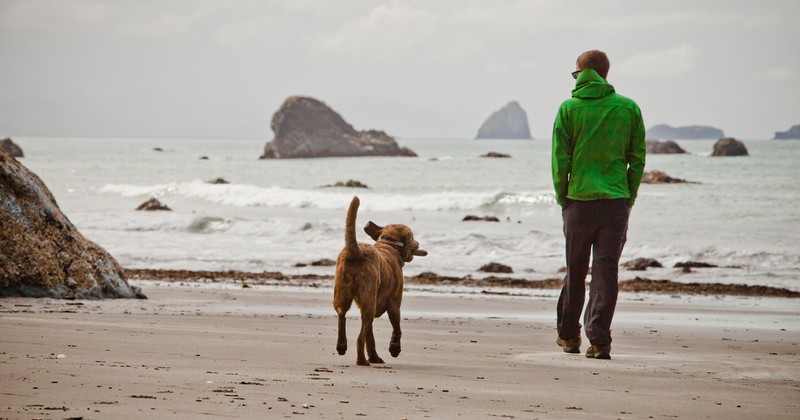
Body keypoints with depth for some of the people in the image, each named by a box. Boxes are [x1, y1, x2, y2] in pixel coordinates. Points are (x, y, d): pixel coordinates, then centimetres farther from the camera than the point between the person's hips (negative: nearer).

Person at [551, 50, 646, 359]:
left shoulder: (569, 109, -3)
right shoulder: (628, 109, 1)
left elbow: (560, 159, -3)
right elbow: (638, 159, 2)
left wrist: (562, 197, 8)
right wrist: (629, 198, 10)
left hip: (579, 202, 0)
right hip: (616, 203, 0)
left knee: (575, 271, 14)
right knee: (606, 272, 2)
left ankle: (568, 334, 27)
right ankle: (599, 340, -5)